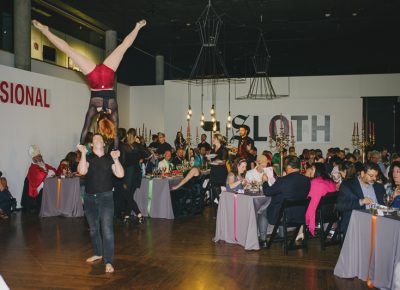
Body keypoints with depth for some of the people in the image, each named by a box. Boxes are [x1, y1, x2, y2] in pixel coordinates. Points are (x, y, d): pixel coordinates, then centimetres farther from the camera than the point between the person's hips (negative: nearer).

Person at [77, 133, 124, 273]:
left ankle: (108, 262, -6)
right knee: (93, 229, 16)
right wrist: (83, 153, -23)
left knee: (107, 230, -9)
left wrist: (115, 159, -20)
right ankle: (98, 253, 37)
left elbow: (120, 174, -8)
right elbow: (82, 171, -17)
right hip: (90, 198, 2)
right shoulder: (88, 157, 3)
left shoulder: (109, 158, 3)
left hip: (105, 197, -2)